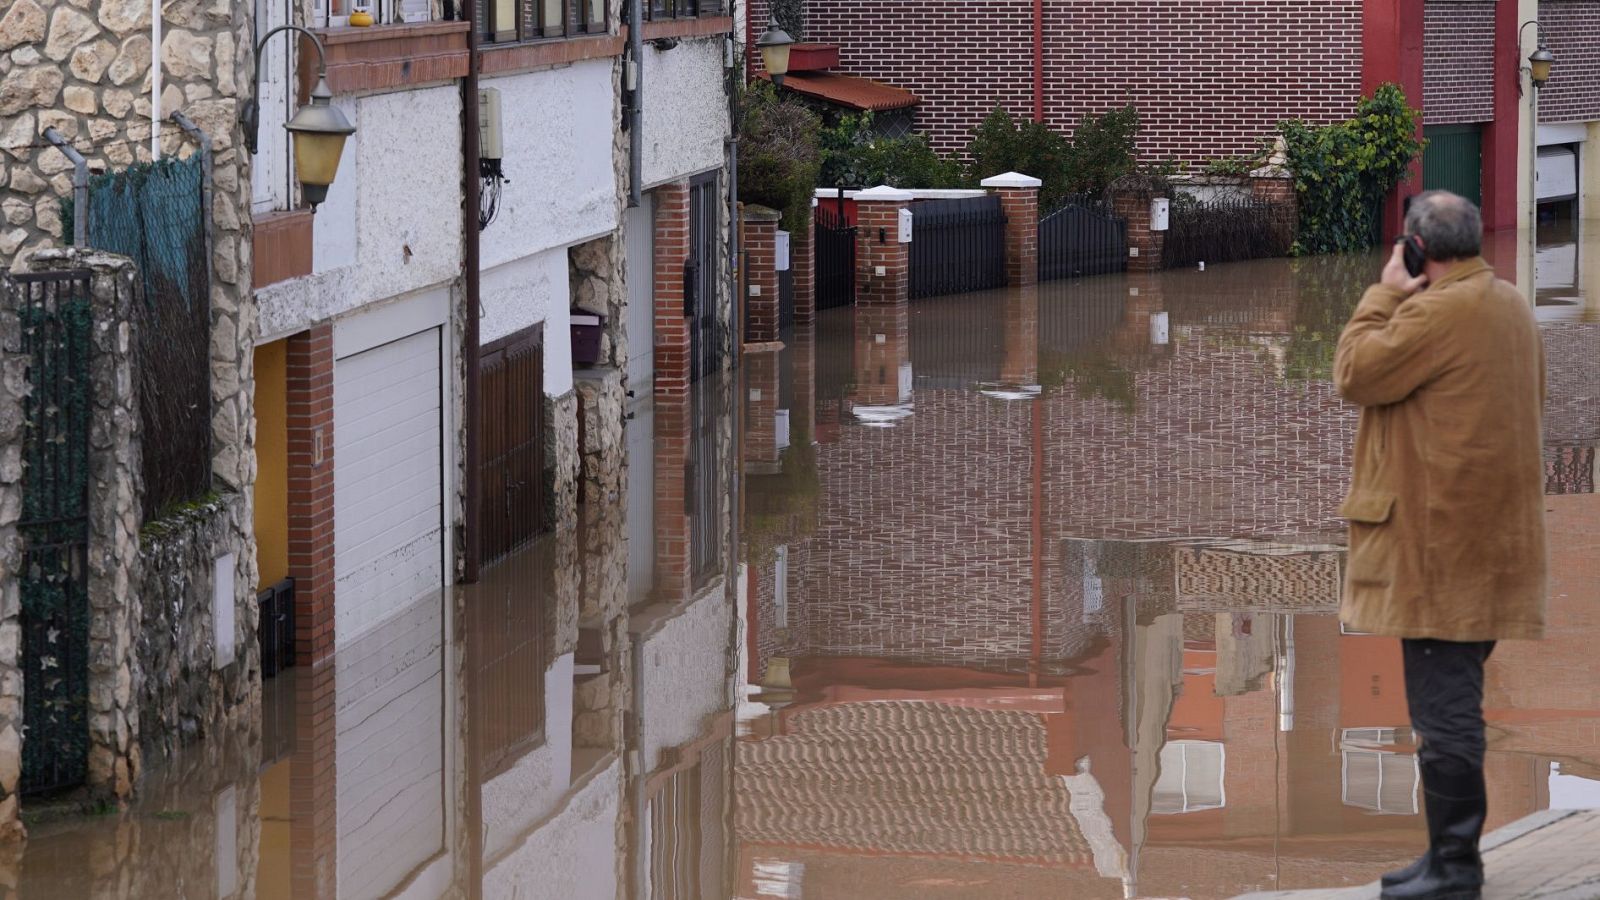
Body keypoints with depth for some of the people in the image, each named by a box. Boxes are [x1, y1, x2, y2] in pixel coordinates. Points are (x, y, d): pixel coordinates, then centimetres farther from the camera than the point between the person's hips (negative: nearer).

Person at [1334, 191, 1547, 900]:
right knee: (1455, 704, 16)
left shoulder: (1438, 311, -18)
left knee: (1443, 711, -6)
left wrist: (1385, 293, -5)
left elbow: (1355, 375, -12)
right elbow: (1528, 406, 24)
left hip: (1443, 544, -10)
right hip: (1492, 540, 10)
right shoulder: (1511, 307, 14)